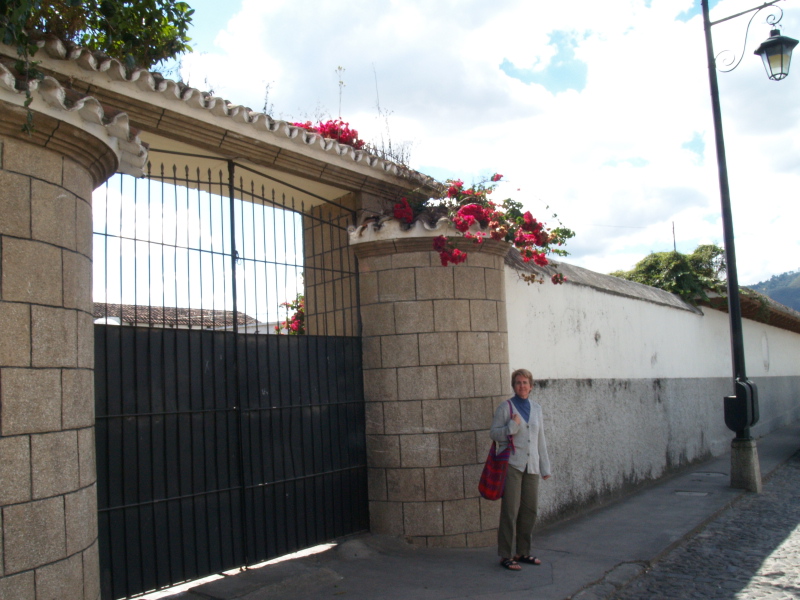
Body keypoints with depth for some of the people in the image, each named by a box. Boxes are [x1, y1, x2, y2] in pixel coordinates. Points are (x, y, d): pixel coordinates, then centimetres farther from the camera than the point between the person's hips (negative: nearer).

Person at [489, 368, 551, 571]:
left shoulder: (536, 408, 13)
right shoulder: (505, 407, -2)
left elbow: (540, 439, 17)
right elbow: (493, 433, -2)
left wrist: (545, 466, 15)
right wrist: (512, 426, -18)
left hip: (531, 466, 5)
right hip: (512, 464, -5)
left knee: (530, 509, 7)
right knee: (510, 510, -6)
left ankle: (523, 552, 21)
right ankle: (506, 555, 2)